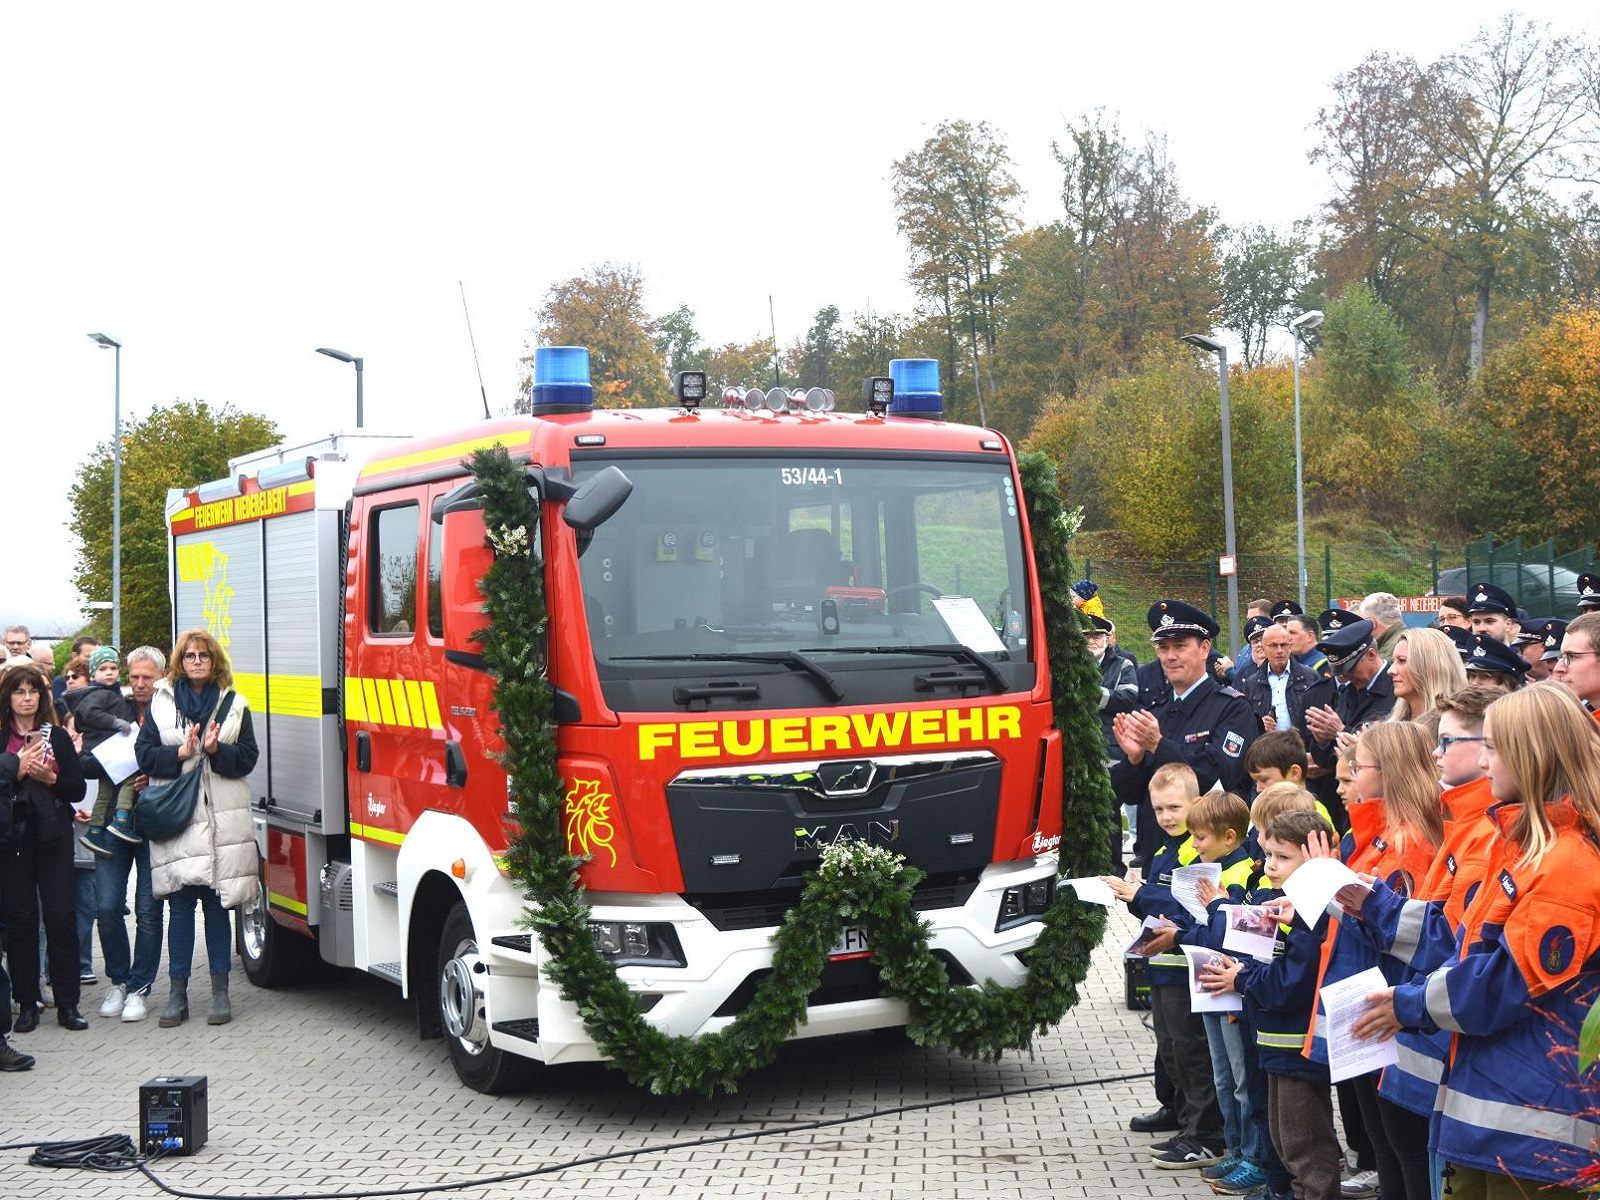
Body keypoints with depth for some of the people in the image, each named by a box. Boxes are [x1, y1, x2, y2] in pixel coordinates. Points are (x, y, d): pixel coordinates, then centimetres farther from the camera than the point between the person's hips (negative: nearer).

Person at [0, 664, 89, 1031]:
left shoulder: (57, 736, 7)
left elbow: (78, 789, 5)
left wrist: (50, 778, -11)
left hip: (53, 836, 1)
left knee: (61, 916, -3)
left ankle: (67, 1004, 4)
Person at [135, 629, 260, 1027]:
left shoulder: (233, 705, 8)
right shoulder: (161, 703, 8)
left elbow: (247, 757, 4)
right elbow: (143, 753, 3)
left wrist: (216, 750, -14)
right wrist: (179, 754, -13)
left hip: (221, 819, 0)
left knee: (217, 904, 4)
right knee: (180, 905, 2)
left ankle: (220, 991, 11)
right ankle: (177, 993, 8)